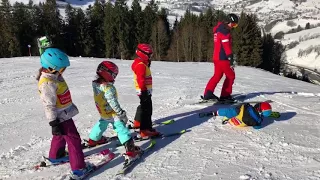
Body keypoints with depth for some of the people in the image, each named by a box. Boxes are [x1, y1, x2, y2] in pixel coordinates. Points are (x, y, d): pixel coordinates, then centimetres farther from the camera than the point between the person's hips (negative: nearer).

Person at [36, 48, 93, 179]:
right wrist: (54, 124, -22)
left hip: (64, 113, 10)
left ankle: (55, 156, 49)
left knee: (60, 136, 27)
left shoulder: (55, 76, 2)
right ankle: (78, 169, 5)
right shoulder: (47, 83, -28)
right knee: (73, 139, -4)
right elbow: (49, 106, -25)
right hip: (61, 117, -10)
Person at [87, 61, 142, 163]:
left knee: (102, 124, 32)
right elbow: (113, 103, -28)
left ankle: (93, 140, 51)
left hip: (103, 113, 9)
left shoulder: (96, 83, -2)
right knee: (121, 129, -9)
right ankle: (130, 150, -14)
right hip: (112, 114, -9)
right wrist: (121, 113, -21)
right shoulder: (108, 88, -29)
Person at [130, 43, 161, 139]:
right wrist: (144, 90, -26)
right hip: (144, 91, -11)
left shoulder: (142, 63, 16)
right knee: (147, 109, -11)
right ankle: (145, 131, -11)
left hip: (144, 90, 11)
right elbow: (141, 79, -25)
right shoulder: (141, 65, -18)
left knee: (143, 106, 26)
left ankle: (137, 122, 43)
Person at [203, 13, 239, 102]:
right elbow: (226, 45, -20)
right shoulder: (224, 30, -13)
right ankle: (225, 95, 7)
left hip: (216, 57, 10)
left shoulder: (219, 29, 18)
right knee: (231, 75, 2)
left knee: (217, 75, 15)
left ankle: (208, 93, 10)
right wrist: (230, 57, -21)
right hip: (223, 58, -10)